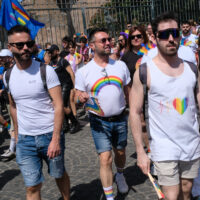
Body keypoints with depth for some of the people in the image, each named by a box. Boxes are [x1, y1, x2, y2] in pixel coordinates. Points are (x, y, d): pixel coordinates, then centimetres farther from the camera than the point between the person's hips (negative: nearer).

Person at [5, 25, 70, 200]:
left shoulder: (46, 71, -9)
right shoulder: (8, 76, 4)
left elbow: (59, 105, -13)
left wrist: (55, 139, -18)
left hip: (50, 135, -2)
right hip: (25, 140, 3)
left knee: (59, 174, 16)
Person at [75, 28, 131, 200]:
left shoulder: (121, 65, 2)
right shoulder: (83, 71, -7)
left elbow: (128, 91, 10)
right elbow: (79, 95, -2)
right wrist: (82, 97, -26)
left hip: (120, 119, 3)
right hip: (100, 121, -3)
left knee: (120, 153, 21)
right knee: (105, 159, -8)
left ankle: (120, 175, 52)